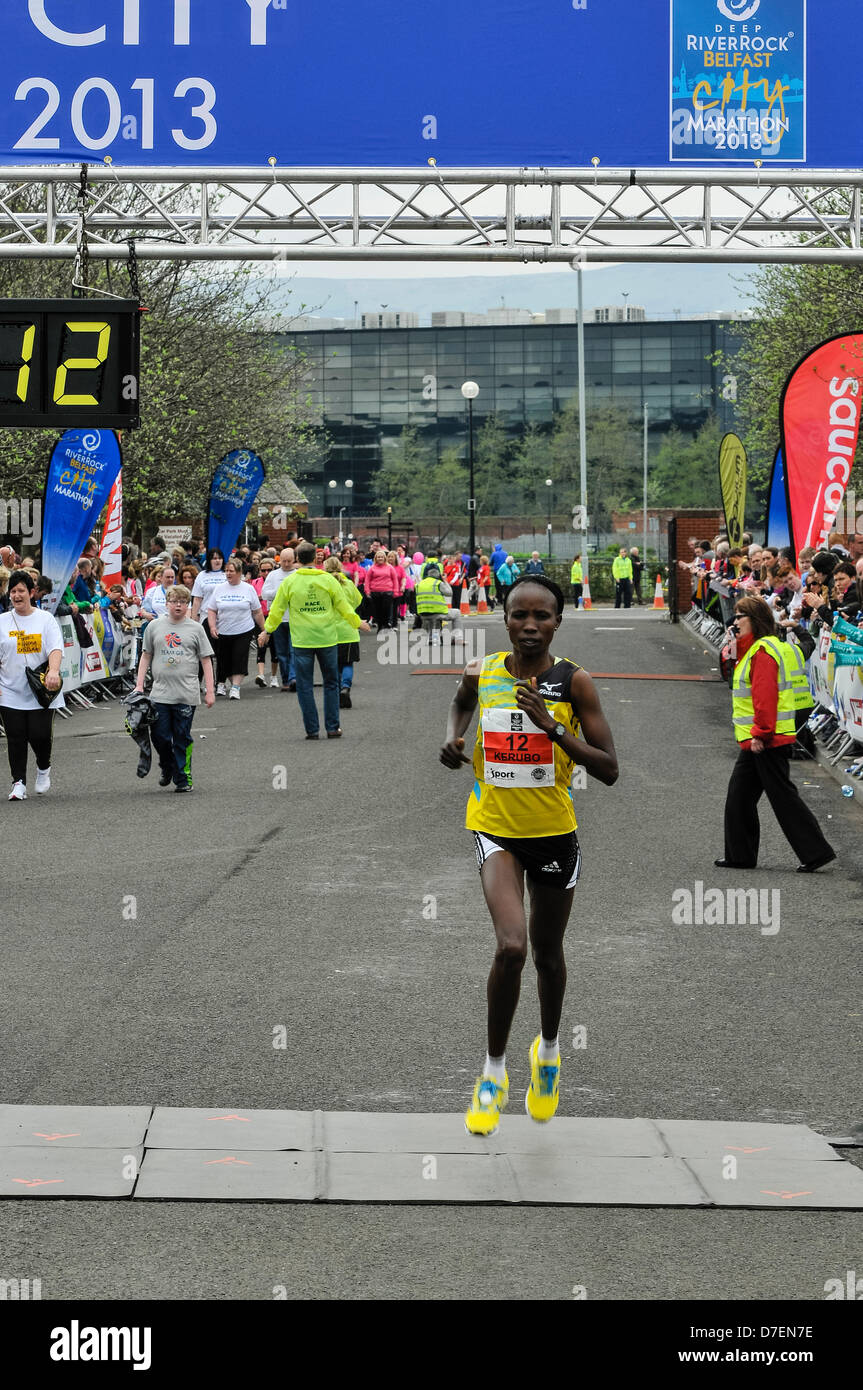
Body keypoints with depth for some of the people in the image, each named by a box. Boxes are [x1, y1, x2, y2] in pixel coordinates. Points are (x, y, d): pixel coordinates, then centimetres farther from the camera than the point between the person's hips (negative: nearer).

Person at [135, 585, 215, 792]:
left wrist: (209, 691, 1)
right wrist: (139, 686, 8)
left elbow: (206, 660, 6)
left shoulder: (195, 629, 5)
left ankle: (183, 778, 8)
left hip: (187, 695, -1)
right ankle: (167, 768, 25)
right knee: (160, 736, -1)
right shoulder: (155, 627, 9)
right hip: (160, 694, 1)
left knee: (182, 738, 0)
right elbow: (146, 657, 15)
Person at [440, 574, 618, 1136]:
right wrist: (454, 739, 1)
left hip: (554, 832, 0)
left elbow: (609, 769, -14)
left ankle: (549, 1049, 46)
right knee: (511, 947, -20)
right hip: (495, 830, 0)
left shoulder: (574, 681, -12)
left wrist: (552, 726, -25)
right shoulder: (482, 673, -5)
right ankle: (495, 1070, -3)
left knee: (548, 953, 17)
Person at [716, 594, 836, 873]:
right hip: (755, 740, 11)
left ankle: (816, 851, -3)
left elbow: (765, 695, -22)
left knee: (783, 797, -6)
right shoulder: (753, 648, 15)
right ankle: (740, 855, 19)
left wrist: (760, 734, -23)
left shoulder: (763, 651, -17)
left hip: (767, 740, -11)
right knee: (739, 797, 13)